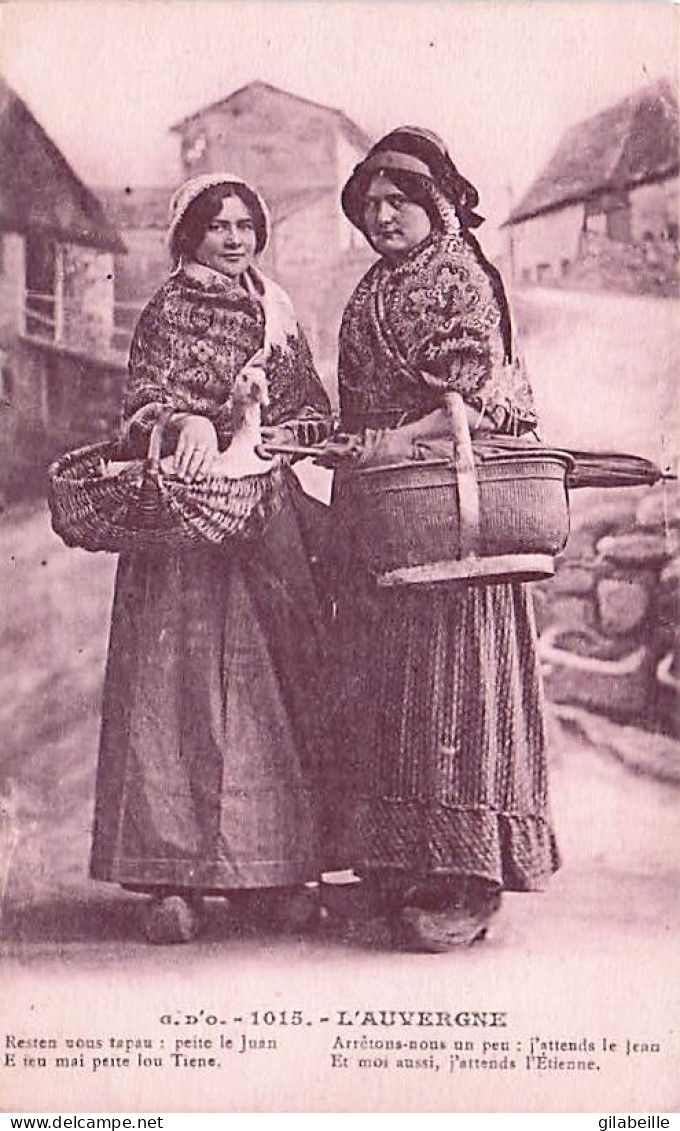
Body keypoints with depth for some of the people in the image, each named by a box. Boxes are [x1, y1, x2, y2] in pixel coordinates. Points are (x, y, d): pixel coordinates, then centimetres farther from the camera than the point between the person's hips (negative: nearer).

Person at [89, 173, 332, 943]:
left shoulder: (277, 314, 19)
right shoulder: (170, 312, 4)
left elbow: (316, 409, 16)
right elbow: (146, 398, -8)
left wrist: (272, 437, -4)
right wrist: (190, 423, -29)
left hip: (273, 516, 5)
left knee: (278, 683, 1)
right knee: (185, 682, -9)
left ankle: (270, 865, 7)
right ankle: (176, 876, -7)